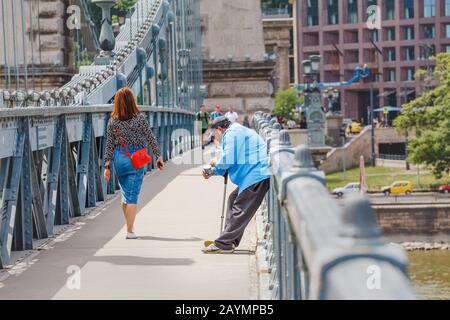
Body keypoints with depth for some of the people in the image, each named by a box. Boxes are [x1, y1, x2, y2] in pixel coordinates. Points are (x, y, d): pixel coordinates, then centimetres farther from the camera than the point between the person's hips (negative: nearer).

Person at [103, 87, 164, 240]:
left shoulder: (112, 121, -2)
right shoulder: (140, 118, -9)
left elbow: (109, 145, 1)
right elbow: (151, 139, -1)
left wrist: (107, 166, 5)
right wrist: (158, 156, 9)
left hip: (119, 158, 3)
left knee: (125, 194, 17)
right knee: (132, 196, 0)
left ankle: (130, 226, 27)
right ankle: (130, 231, -1)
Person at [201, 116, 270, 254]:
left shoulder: (232, 133, -8)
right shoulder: (239, 131, 26)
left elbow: (228, 160, -18)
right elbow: (235, 161, 27)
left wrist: (215, 164, 4)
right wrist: (212, 172, 16)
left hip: (256, 175, -11)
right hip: (253, 175, 11)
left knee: (239, 210, -10)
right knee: (233, 200, 16)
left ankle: (222, 244, -10)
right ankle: (229, 242, 15)